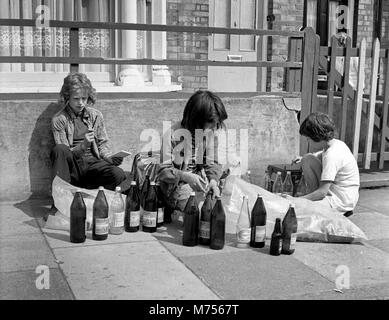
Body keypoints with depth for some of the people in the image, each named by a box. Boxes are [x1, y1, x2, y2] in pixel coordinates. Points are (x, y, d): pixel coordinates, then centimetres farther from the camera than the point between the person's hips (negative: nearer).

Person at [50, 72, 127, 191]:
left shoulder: (96, 115, 10)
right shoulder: (58, 120, -1)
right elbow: (63, 154, -5)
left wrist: (108, 158, -6)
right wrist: (83, 145, -23)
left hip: (93, 163, 2)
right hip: (72, 166, -2)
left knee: (118, 174, -29)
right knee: (59, 149, -35)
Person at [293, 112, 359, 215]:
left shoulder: (331, 156, -26)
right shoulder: (337, 143, 0)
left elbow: (322, 192, -27)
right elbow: (322, 154, 27)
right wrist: (303, 159, 13)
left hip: (342, 200, -10)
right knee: (308, 159, 2)